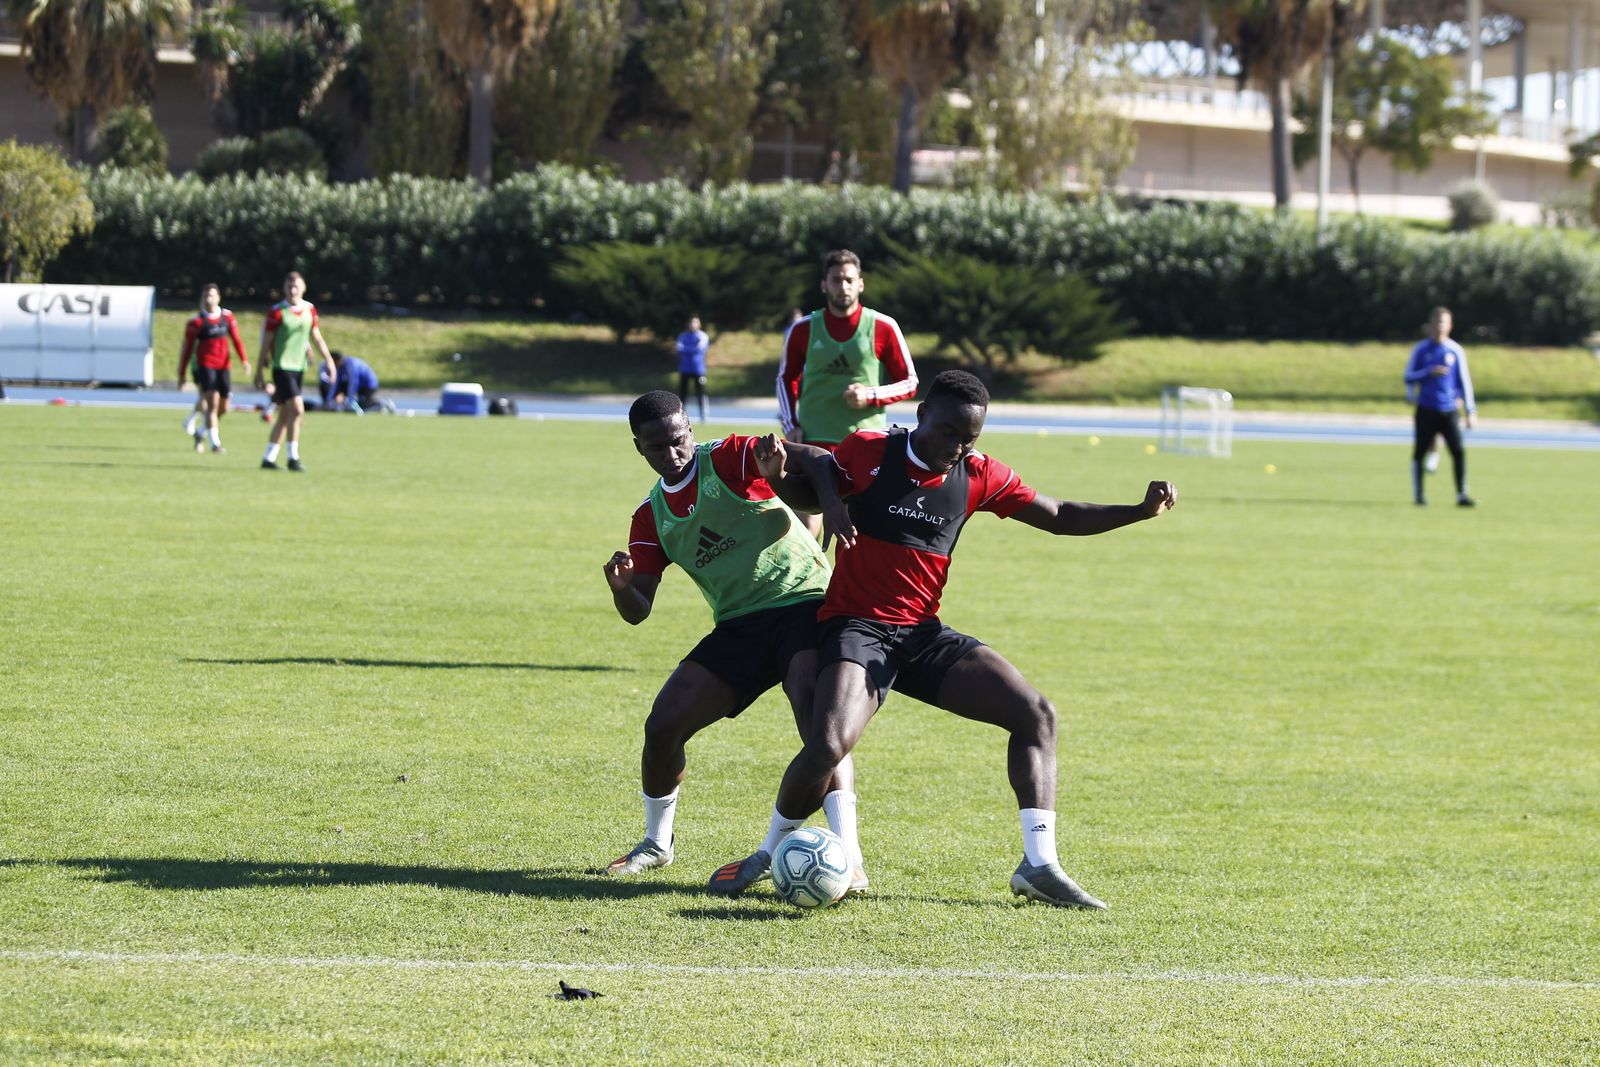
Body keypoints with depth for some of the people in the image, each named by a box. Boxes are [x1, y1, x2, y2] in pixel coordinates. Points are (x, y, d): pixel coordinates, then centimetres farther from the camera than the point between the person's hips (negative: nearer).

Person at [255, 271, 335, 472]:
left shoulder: (310, 309, 7)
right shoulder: (277, 312, -9)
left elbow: (316, 337, 17)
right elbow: (266, 343, -5)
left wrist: (328, 360, 11)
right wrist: (259, 372, -4)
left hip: (299, 366, 6)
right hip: (282, 366, -6)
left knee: (285, 415, 9)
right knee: (297, 409, -18)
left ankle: (268, 458, 18)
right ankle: (293, 457, -12)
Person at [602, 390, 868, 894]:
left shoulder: (729, 459, -9)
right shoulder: (652, 517, 9)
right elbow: (637, 611, 7)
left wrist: (777, 475, -45)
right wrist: (620, 584, -17)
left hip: (803, 602, -6)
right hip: (739, 626, 6)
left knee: (816, 713, -29)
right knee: (663, 724, -4)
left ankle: (849, 860, -31)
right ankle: (656, 843, 20)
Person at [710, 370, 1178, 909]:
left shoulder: (978, 476, 4)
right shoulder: (868, 452, -7)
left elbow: (1060, 517, 10)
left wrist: (1140, 511, -3)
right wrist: (830, 501, -14)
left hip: (925, 635, 5)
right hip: (856, 626, -5)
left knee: (1036, 714, -7)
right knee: (830, 744, -28)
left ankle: (1038, 865, -6)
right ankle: (771, 852, -2)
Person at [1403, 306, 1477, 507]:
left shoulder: (1456, 351, 5)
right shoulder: (1421, 349, 3)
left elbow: (1464, 381, 8)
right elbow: (1409, 377, 2)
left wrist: (1471, 411, 5)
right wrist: (1429, 372, -15)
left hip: (1449, 410, 0)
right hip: (1426, 409, 0)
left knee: (1458, 451, -11)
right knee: (1420, 451, 2)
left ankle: (1461, 494, -9)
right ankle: (1418, 494, 14)